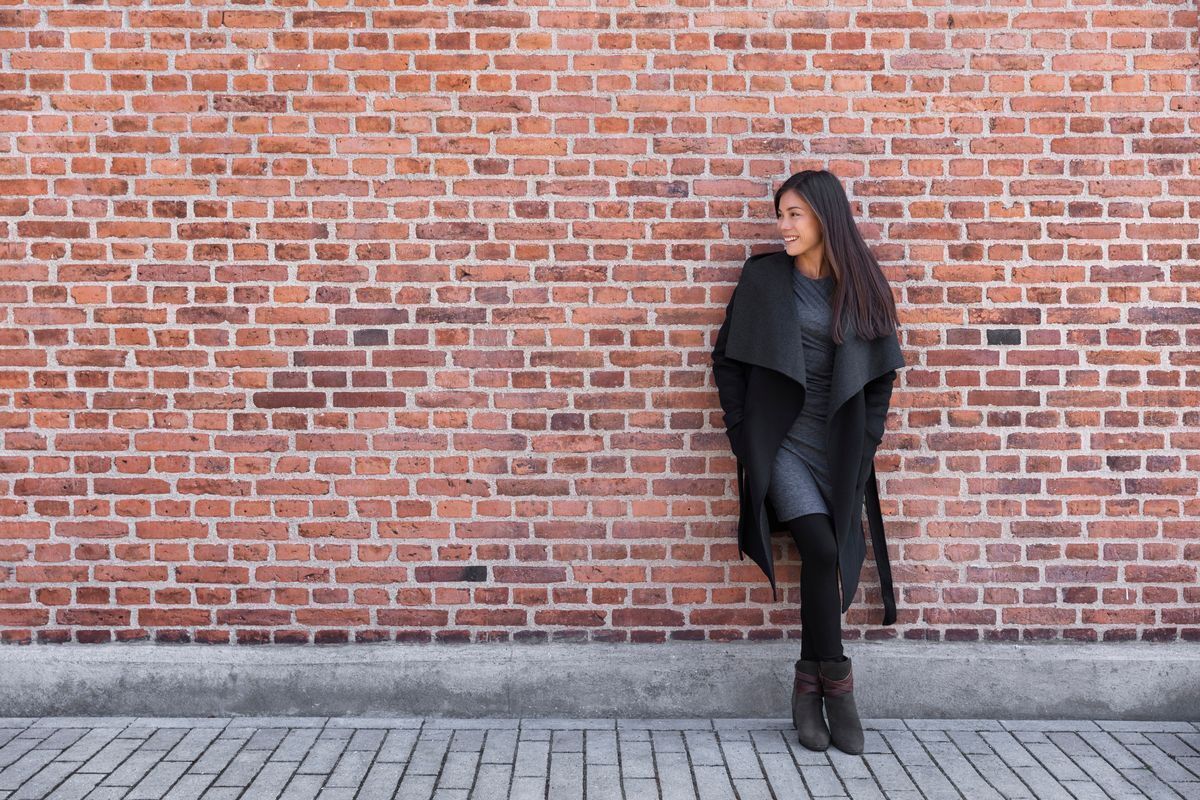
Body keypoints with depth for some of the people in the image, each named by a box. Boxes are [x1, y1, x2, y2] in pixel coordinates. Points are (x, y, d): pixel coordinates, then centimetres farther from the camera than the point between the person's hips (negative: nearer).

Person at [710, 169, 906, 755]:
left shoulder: (861, 286, 5)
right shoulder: (764, 276, 1)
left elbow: (881, 372, 10)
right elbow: (727, 356, 4)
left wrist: (865, 441, 2)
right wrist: (742, 431, -2)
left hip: (837, 446, 2)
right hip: (782, 442, -2)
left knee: (827, 559, -3)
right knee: (822, 552, -18)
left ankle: (808, 687, 14)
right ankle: (836, 683, -2)